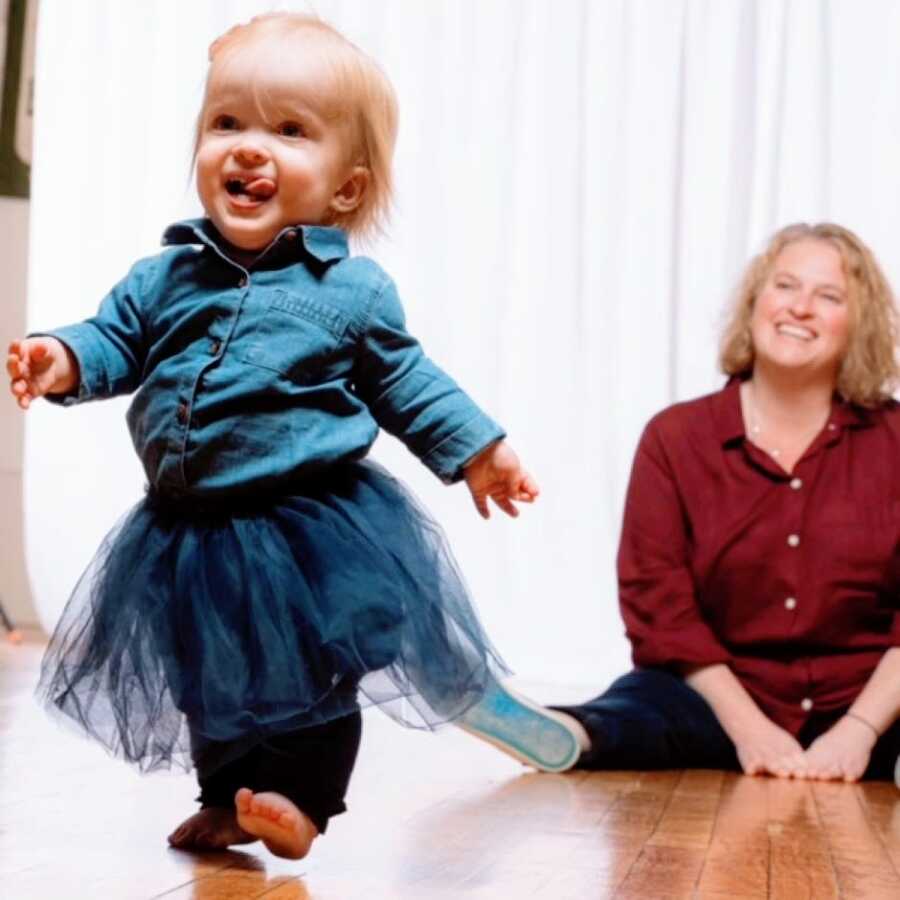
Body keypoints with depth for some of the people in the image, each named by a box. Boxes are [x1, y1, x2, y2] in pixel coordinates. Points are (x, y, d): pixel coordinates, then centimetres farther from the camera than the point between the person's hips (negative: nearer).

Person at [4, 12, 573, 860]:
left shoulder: (354, 290, -6)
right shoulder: (165, 277, 1)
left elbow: (406, 385, 2)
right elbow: (116, 341, 3)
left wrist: (477, 450, 1)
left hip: (313, 530, -4)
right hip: (192, 531, 5)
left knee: (315, 678, 4)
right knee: (209, 684, 19)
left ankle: (301, 795, 20)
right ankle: (225, 797, 37)